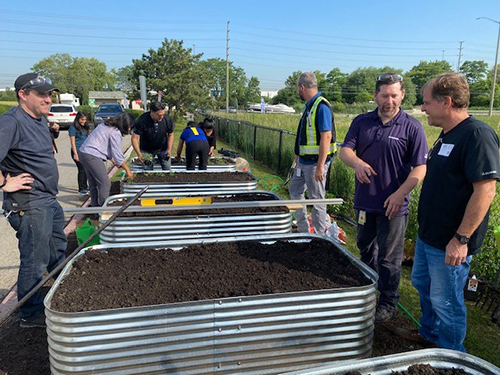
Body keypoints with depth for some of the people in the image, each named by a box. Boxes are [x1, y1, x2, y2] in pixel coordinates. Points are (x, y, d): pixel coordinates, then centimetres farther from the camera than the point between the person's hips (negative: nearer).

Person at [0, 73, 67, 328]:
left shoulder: (40, 119, 11)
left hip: (49, 201, 10)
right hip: (29, 205, -10)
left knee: (58, 252, 22)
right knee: (35, 262, 3)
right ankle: (31, 315, 21)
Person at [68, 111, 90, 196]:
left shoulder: (85, 127, 13)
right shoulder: (73, 128, -7)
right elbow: (72, 142, -10)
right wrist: (76, 154, -15)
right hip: (78, 151, -6)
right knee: (82, 169, -5)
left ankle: (85, 186, 26)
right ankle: (81, 189, 5)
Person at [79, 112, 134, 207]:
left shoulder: (106, 126, 17)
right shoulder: (115, 132, -13)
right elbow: (117, 153, -12)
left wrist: (114, 162, 20)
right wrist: (128, 170, -5)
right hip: (92, 156, -10)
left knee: (93, 183, 16)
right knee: (105, 184, -6)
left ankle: (95, 206, 23)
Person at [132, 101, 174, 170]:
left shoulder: (166, 119, -19)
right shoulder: (142, 120, -26)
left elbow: (170, 135, -2)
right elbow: (135, 138, -23)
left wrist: (169, 149, -11)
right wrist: (139, 154, -33)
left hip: (163, 149, 2)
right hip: (147, 150, -2)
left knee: (167, 168, 4)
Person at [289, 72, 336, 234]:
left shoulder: (322, 106, -18)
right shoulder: (310, 105, 13)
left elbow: (326, 137, -24)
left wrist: (320, 166, -27)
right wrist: (299, 154, 23)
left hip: (315, 163, -10)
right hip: (304, 162, 10)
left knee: (317, 199, 0)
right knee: (294, 190, 19)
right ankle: (303, 229, 32)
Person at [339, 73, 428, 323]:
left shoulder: (412, 127, -8)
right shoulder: (361, 122, 4)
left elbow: (420, 168, -10)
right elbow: (344, 151, -4)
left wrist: (400, 194, -20)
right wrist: (357, 162, -26)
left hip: (393, 205, -4)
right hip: (364, 200, 5)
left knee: (389, 257, 6)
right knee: (365, 248, 21)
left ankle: (388, 303, 24)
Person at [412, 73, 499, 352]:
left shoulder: (477, 135, -20)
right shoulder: (448, 135, 10)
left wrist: (462, 239, -26)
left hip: (450, 243, -10)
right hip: (429, 234, 10)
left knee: (446, 301, 7)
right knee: (423, 284, 24)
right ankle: (429, 335, 46)